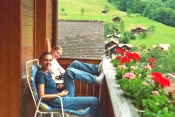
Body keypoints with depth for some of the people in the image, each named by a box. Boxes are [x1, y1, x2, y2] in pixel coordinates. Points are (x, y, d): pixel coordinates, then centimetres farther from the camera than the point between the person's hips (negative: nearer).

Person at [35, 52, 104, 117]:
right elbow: (42, 96, -18)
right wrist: (60, 94, -16)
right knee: (94, 101, -23)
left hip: (64, 97, 9)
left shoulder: (47, 73, 16)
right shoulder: (40, 74, -11)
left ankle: (98, 68, -4)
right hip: (58, 102, -9)